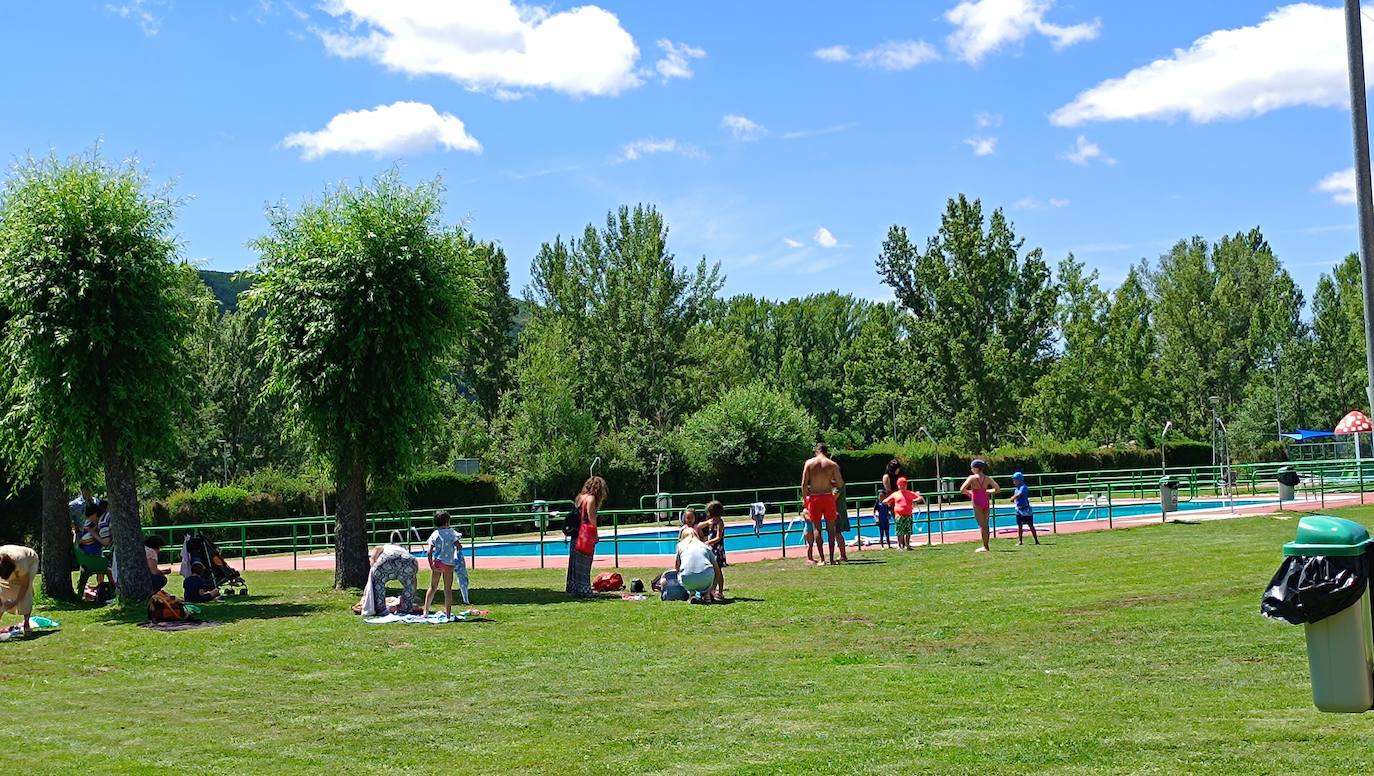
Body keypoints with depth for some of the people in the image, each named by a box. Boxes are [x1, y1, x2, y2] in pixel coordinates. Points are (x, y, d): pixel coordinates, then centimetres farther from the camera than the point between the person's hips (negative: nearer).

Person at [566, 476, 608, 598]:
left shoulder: (580, 497, 13)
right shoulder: (591, 498, -10)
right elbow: (592, 518, -13)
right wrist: (595, 535, -8)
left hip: (576, 535, 8)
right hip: (586, 536, -8)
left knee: (576, 564, 12)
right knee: (584, 565, -3)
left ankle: (574, 589, 17)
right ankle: (584, 591, 1)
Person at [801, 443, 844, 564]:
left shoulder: (809, 463, -1)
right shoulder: (832, 464, -1)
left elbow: (804, 484, -5)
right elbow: (840, 484, -1)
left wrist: (804, 499, 4)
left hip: (814, 498, 0)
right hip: (828, 497, 0)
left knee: (817, 528, 6)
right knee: (830, 528, 9)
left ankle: (822, 558, 1)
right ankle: (831, 558, 6)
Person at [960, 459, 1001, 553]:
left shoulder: (972, 478, -8)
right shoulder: (987, 478, 4)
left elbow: (962, 490, -15)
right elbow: (998, 489, 6)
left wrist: (969, 492, 5)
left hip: (977, 502, -4)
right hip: (986, 501, 4)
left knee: (982, 525, -2)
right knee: (985, 525, 11)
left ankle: (985, 546, -1)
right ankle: (986, 545, 15)